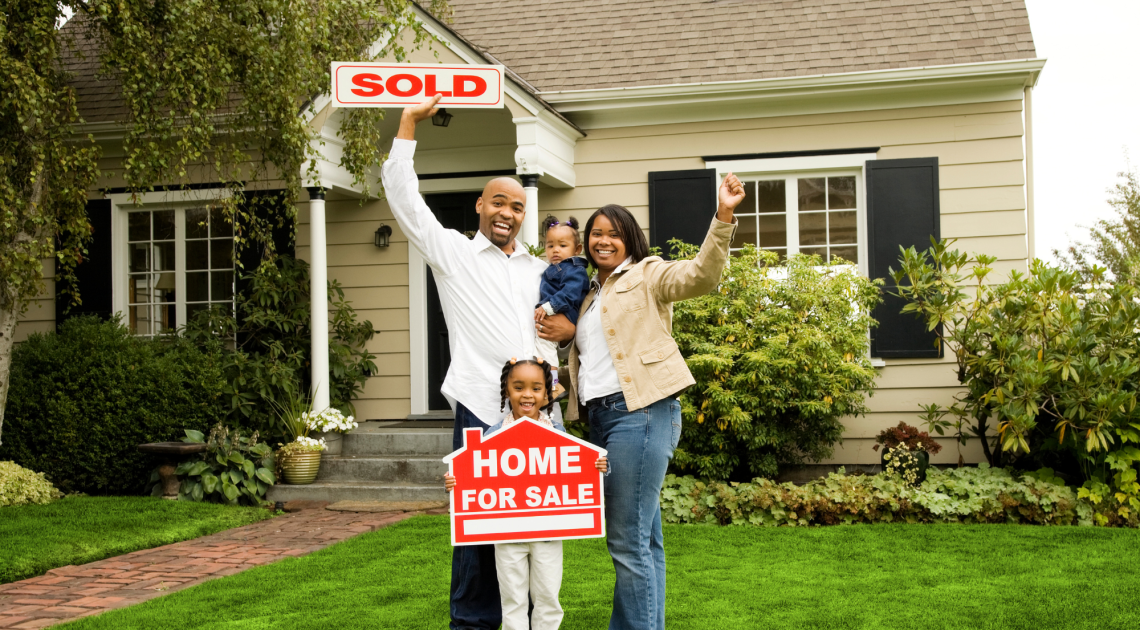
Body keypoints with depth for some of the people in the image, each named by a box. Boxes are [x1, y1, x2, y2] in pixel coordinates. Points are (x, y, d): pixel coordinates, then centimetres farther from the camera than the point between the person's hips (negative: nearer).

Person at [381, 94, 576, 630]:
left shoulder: (541, 270, 22)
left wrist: (570, 327, 5)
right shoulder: (451, 251, 11)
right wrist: (409, 122, 3)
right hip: (482, 408, -4)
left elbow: (572, 312, 30)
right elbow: (402, 195, 5)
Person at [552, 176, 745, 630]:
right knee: (645, 539, 13)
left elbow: (701, 275, -16)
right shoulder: (590, 295, 23)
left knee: (628, 540, -10)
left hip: (641, 412, -8)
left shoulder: (647, 276, 2)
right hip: (601, 417, 8)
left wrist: (723, 216, -28)